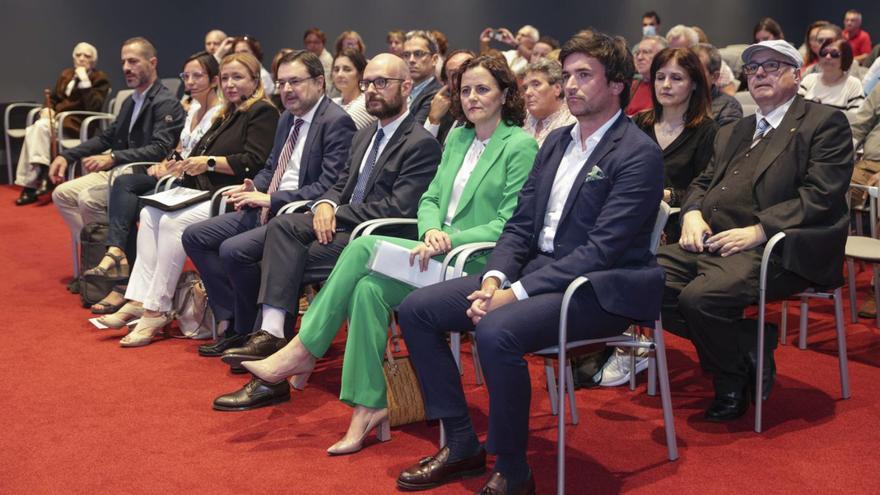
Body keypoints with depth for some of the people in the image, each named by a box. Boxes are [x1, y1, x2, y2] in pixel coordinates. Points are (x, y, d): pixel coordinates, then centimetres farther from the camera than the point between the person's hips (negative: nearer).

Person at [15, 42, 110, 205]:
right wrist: (48, 109, 4)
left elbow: (94, 108, -16)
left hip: (78, 124, -6)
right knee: (31, 131, -24)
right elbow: (54, 98, 27)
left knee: (41, 126, -31)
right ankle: (30, 184, -27)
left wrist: (84, 80, -18)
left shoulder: (100, 79, -1)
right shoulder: (66, 74, 18)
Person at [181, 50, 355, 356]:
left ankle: (251, 333, -6)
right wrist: (254, 189, 2)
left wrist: (271, 199, -19)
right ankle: (230, 320, 4)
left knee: (233, 249, -27)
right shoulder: (287, 118, 15)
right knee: (194, 237, 3)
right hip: (267, 208, 10)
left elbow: (329, 187, -19)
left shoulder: (336, 122, -12)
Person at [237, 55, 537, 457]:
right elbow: (429, 198, 15)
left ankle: (301, 352, -14)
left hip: (476, 259, -7)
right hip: (441, 249, 7)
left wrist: (450, 239, -21)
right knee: (369, 288, -23)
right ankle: (368, 407, -18)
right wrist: (431, 230, -8)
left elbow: (510, 225, -11)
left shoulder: (521, 145, -5)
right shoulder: (457, 138, 18)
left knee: (363, 247, -23)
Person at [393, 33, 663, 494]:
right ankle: (461, 443, 6)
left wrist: (517, 293, -22)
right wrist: (494, 279, -7)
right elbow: (521, 223, 12)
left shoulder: (638, 154, -11)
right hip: (535, 269, 8)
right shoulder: (557, 141, 14)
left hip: (595, 288, -8)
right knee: (415, 309, -2)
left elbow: (601, 249, -19)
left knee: (496, 332, -34)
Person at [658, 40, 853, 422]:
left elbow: (821, 196, -10)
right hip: (710, 242, 8)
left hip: (773, 249, -8)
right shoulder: (732, 133, 28)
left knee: (700, 298, -31)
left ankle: (733, 383, -1)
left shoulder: (825, 123, 2)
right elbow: (702, 183, 25)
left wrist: (759, 230, -19)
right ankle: (750, 347, -1)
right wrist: (692, 214, 1)